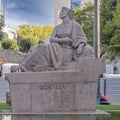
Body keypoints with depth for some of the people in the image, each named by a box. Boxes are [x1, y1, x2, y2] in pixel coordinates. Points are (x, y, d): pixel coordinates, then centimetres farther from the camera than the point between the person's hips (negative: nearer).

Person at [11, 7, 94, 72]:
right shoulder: (57, 27, 14)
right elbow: (51, 39, 1)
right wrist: (62, 40, -16)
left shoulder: (76, 25, 0)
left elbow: (83, 39, 1)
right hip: (59, 51, 6)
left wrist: (80, 46, -21)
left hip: (68, 53, -6)